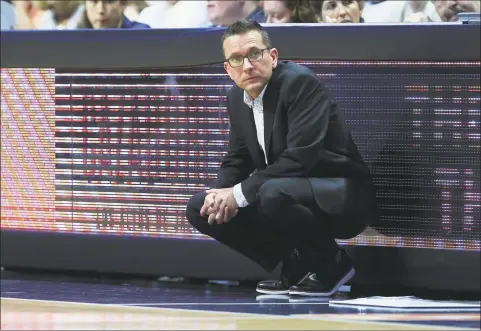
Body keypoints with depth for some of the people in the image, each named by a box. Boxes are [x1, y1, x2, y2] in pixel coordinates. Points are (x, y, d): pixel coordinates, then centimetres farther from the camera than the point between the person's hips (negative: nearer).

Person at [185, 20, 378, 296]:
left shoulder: (300, 82, -20)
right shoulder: (237, 98, 5)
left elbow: (300, 157, -28)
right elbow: (236, 161, 11)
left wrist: (239, 194, -27)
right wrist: (220, 195, -13)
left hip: (340, 196, -8)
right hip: (282, 194, 9)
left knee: (273, 193, -38)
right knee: (200, 208, -3)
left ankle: (330, 263, -10)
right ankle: (296, 265, 5)